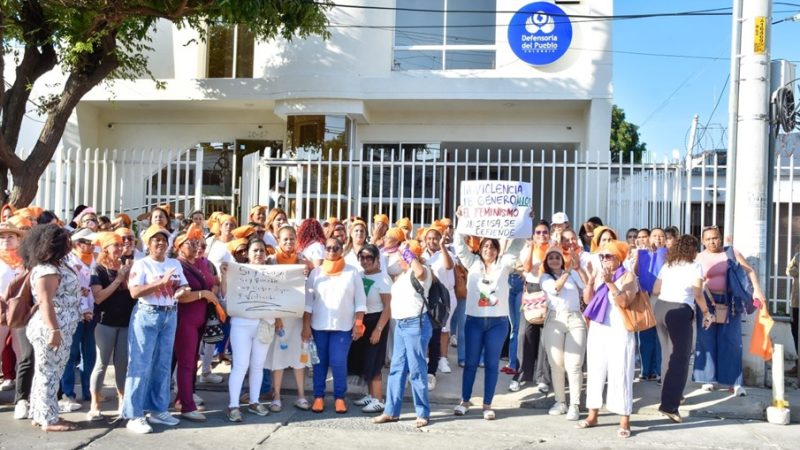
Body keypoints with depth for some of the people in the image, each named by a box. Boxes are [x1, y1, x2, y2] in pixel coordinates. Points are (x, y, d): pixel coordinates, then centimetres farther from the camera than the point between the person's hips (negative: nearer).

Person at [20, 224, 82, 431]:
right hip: (51, 329, -10)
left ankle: (39, 414, 24)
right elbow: (45, 303, -24)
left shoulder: (54, 266, 14)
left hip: (60, 328, 10)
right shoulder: (46, 270, -18)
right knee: (49, 372, -3)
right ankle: (49, 419, 4)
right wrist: (54, 330, -28)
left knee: (46, 372, 15)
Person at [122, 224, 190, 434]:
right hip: (147, 316, -6)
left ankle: (158, 410, 21)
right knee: (141, 364, -4)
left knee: (163, 364, 11)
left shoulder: (175, 264, 11)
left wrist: (181, 292, -12)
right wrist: (162, 282, -24)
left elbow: (183, 287, 12)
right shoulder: (141, 264, -6)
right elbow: (135, 292, -17)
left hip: (170, 316, 6)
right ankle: (134, 415, 0)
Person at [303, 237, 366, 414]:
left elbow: (360, 300, 2)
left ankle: (340, 398, 8)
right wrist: (306, 325, -2)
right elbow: (308, 300, 4)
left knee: (339, 363, -6)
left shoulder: (352, 272, 2)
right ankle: (319, 397, 16)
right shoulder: (316, 272, 5)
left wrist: (358, 324, -5)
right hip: (319, 326, 2)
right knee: (320, 362, 6)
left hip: (343, 326, -2)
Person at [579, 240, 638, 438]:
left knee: (620, 374, -7)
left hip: (619, 331, -6)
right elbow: (587, 299, 6)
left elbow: (624, 302, -16)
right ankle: (592, 415, 17)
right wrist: (590, 281, -8)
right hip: (597, 329, 6)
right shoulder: (599, 274, 13)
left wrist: (610, 283, -24)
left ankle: (624, 421, -4)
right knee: (595, 371, 9)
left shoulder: (628, 276, -4)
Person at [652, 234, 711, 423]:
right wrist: (706, 312, 7)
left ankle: (671, 396, 32)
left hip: (660, 308, 6)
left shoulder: (667, 265, 17)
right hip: (679, 311, -6)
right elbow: (698, 294, -6)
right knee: (680, 358, -3)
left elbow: (655, 290, 15)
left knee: (669, 355, 20)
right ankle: (669, 405, -10)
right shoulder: (695, 266, 2)